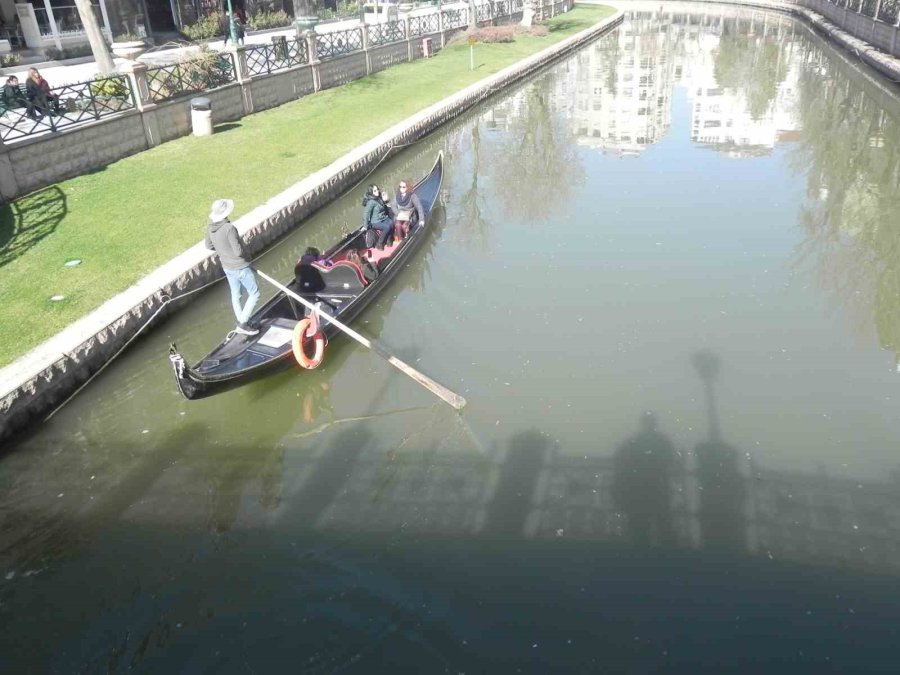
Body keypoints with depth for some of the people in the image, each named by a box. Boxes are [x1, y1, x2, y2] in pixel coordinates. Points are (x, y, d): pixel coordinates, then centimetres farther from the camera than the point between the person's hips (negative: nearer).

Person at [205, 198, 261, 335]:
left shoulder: (210, 228, -6)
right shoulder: (229, 228, -30)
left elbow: (209, 246, 9)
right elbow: (238, 252, -30)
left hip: (227, 267, 8)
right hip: (241, 268, -8)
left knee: (235, 295, 20)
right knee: (254, 294, 8)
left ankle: (242, 323, 33)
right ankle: (243, 323, 8)